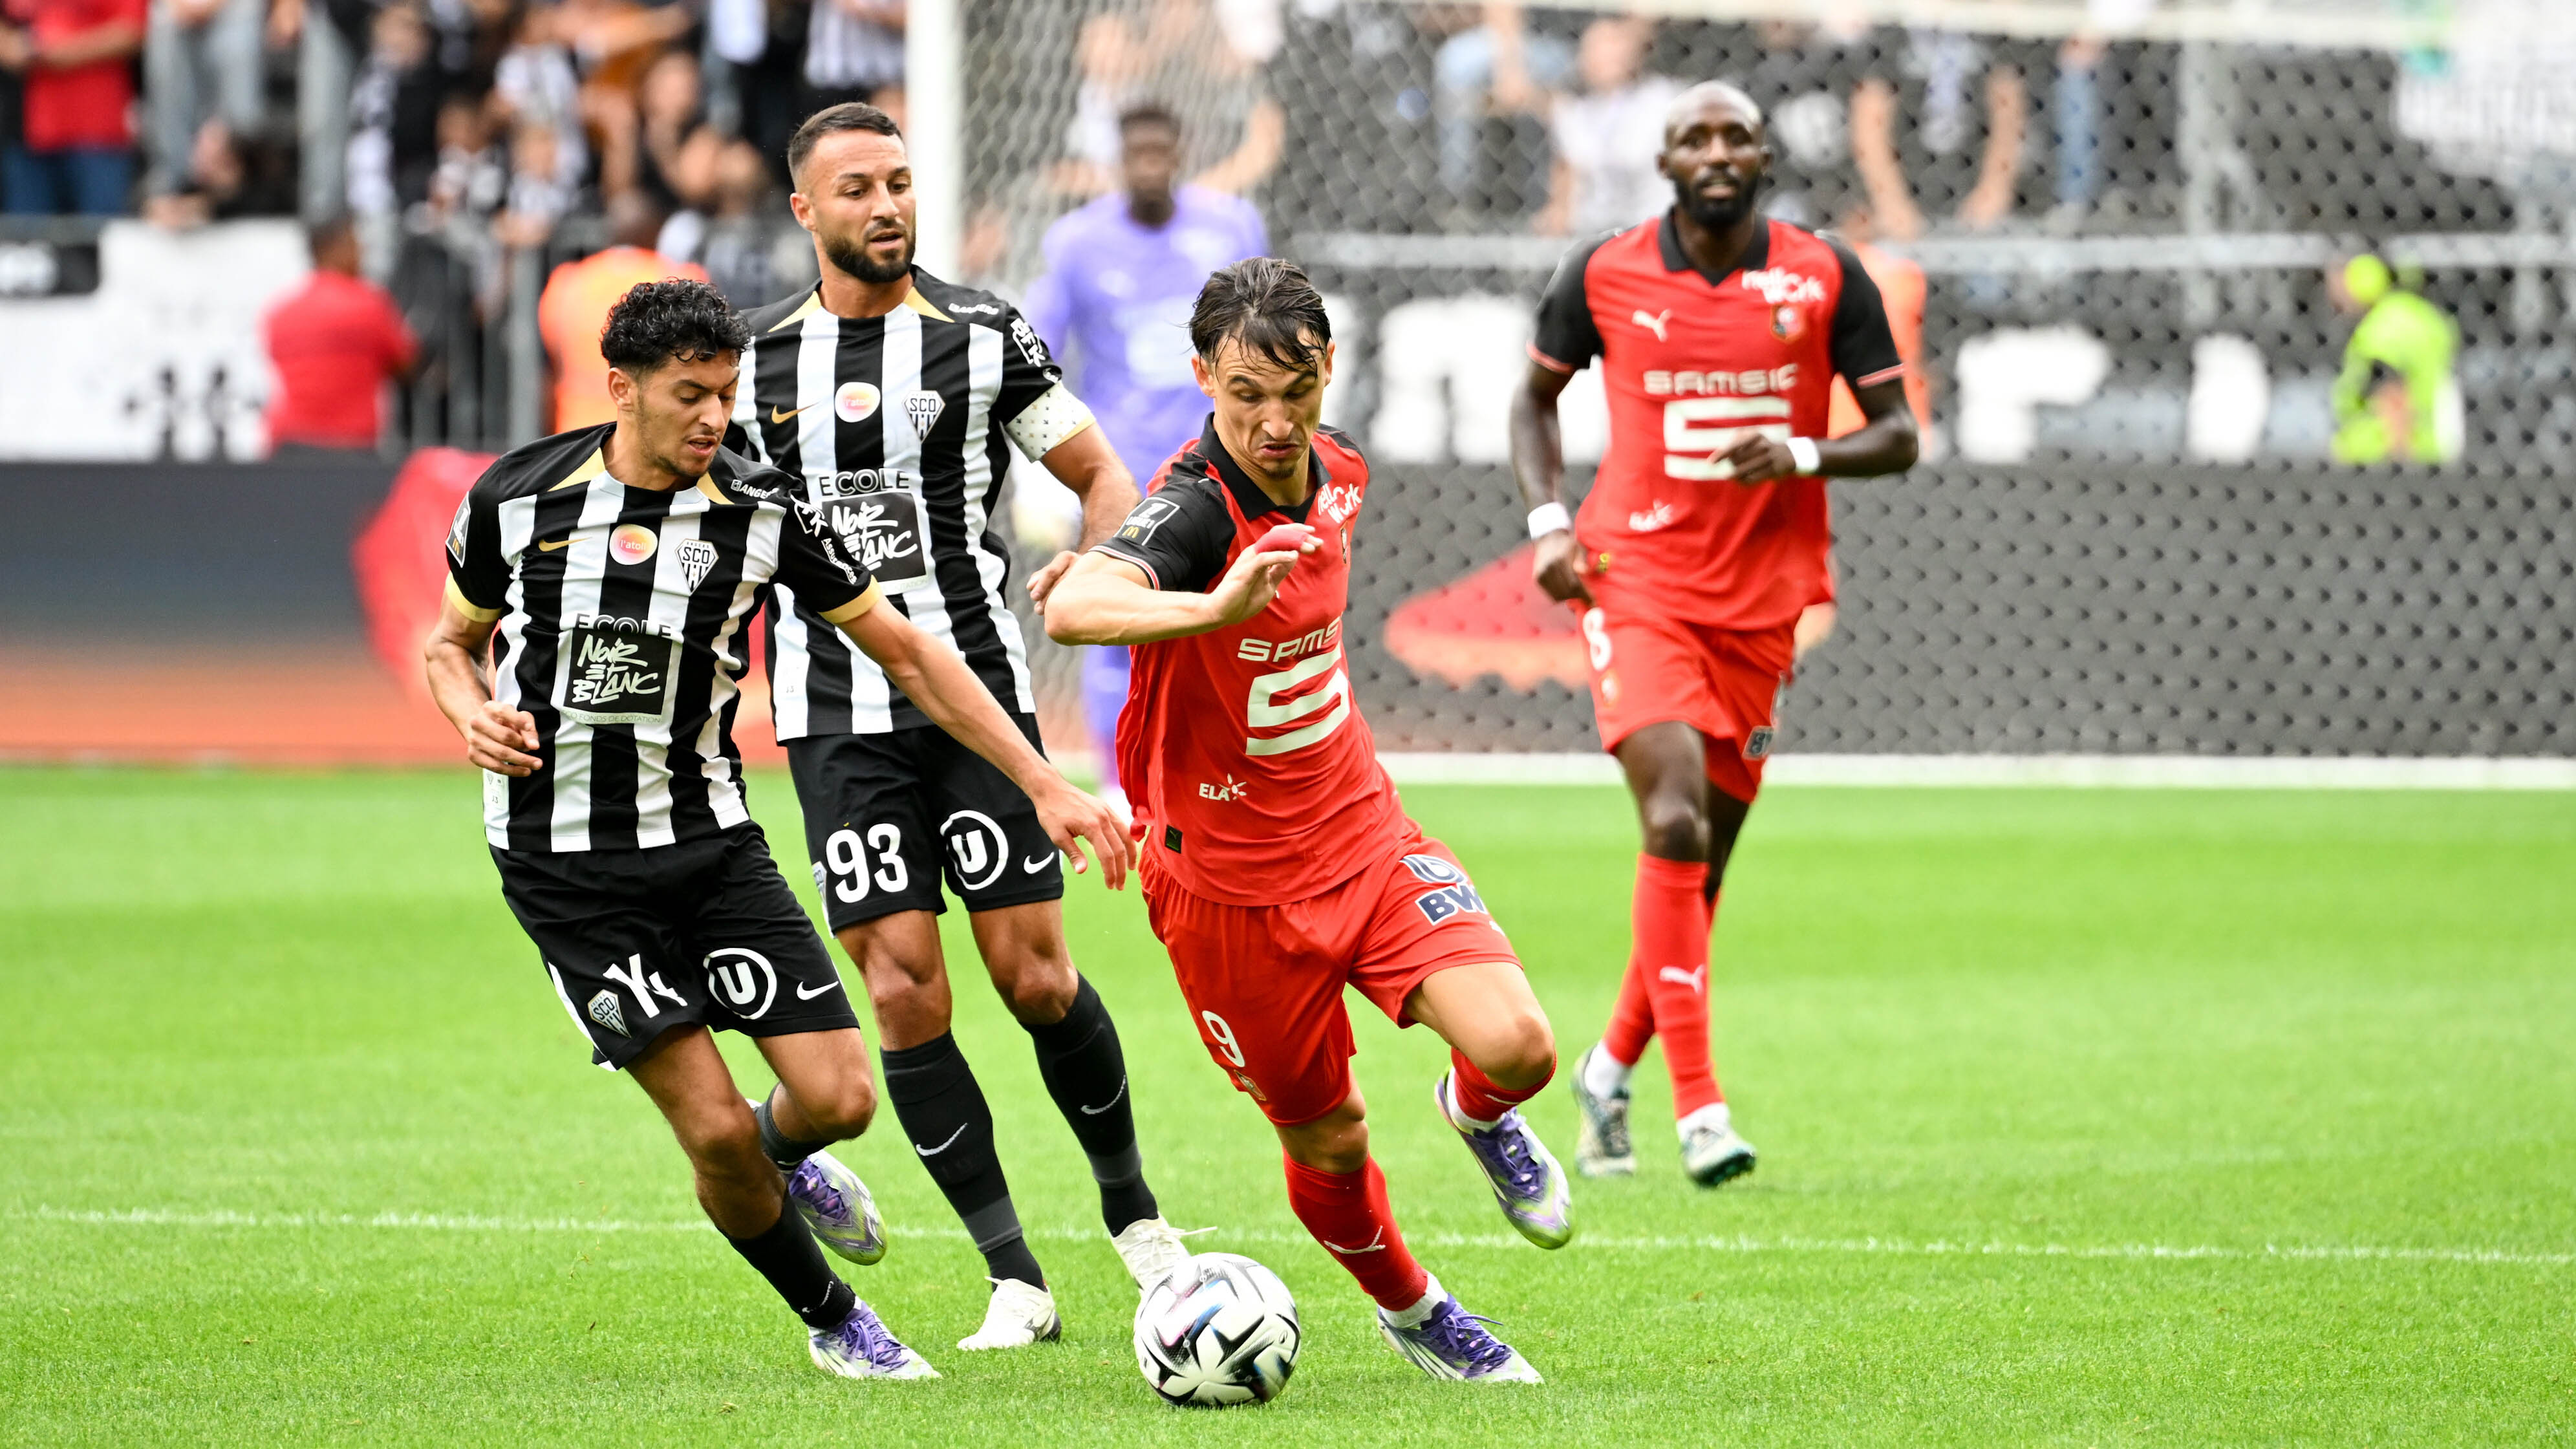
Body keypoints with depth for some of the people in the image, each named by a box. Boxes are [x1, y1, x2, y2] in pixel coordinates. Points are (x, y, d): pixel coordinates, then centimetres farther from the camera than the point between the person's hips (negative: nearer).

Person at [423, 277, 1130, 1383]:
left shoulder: (759, 513, -6)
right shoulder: (515, 498, -7)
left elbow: (906, 654, 0)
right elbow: (451, 643, 11)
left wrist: (1044, 786, -4)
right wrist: (474, 717, -13)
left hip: (709, 839, 2)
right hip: (565, 866, -2)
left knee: (838, 1098, -9)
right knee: (714, 1130, -10)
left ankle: (782, 1153, 30)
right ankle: (830, 1321, 16)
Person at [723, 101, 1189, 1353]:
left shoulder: (983, 336, 2)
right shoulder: (756, 359, 7)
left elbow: (1103, 476, 8)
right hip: (837, 716, 1)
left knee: (1035, 975, -3)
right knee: (902, 991, -6)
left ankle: (1130, 1207, 21)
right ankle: (1013, 1278, 0)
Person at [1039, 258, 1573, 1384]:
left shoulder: (1338, 469, -3)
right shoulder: (1193, 507, -26)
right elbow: (1074, 610, -47)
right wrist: (1213, 608, -63)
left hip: (1363, 834, 5)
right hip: (1229, 879, -5)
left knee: (1517, 1047, -16)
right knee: (1329, 1139, 7)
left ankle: (1478, 1113, 21)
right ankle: (1410, 1312, 37)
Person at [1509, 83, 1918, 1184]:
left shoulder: (1825, 278, 1)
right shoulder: (1604, 275, 0)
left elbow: (1898, 436, 4)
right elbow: (1536, 396, 16)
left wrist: (1805, 456, -16)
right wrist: (1547, 524, 0)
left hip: (1761, 600, 2)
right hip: (1637, 585, -2)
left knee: (1702, 859, 10)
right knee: (1675, 822, -20)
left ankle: (1611, 1069, 33)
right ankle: (1698, 1108, -20)